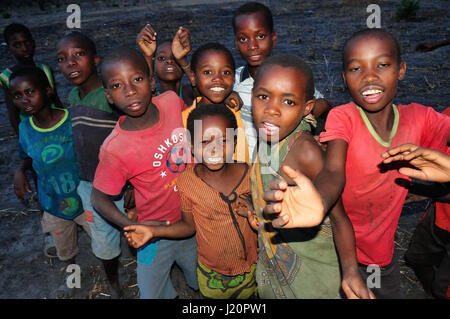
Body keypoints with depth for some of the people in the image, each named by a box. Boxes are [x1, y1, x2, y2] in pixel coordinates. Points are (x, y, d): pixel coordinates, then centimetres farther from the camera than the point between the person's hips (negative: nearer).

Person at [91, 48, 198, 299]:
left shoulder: (172, 101, -17)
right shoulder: (115, 149, -27)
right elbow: (99, 198, -13)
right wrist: (133, 227, -23)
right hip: (157, 231, -4)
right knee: (153, 293, 17)